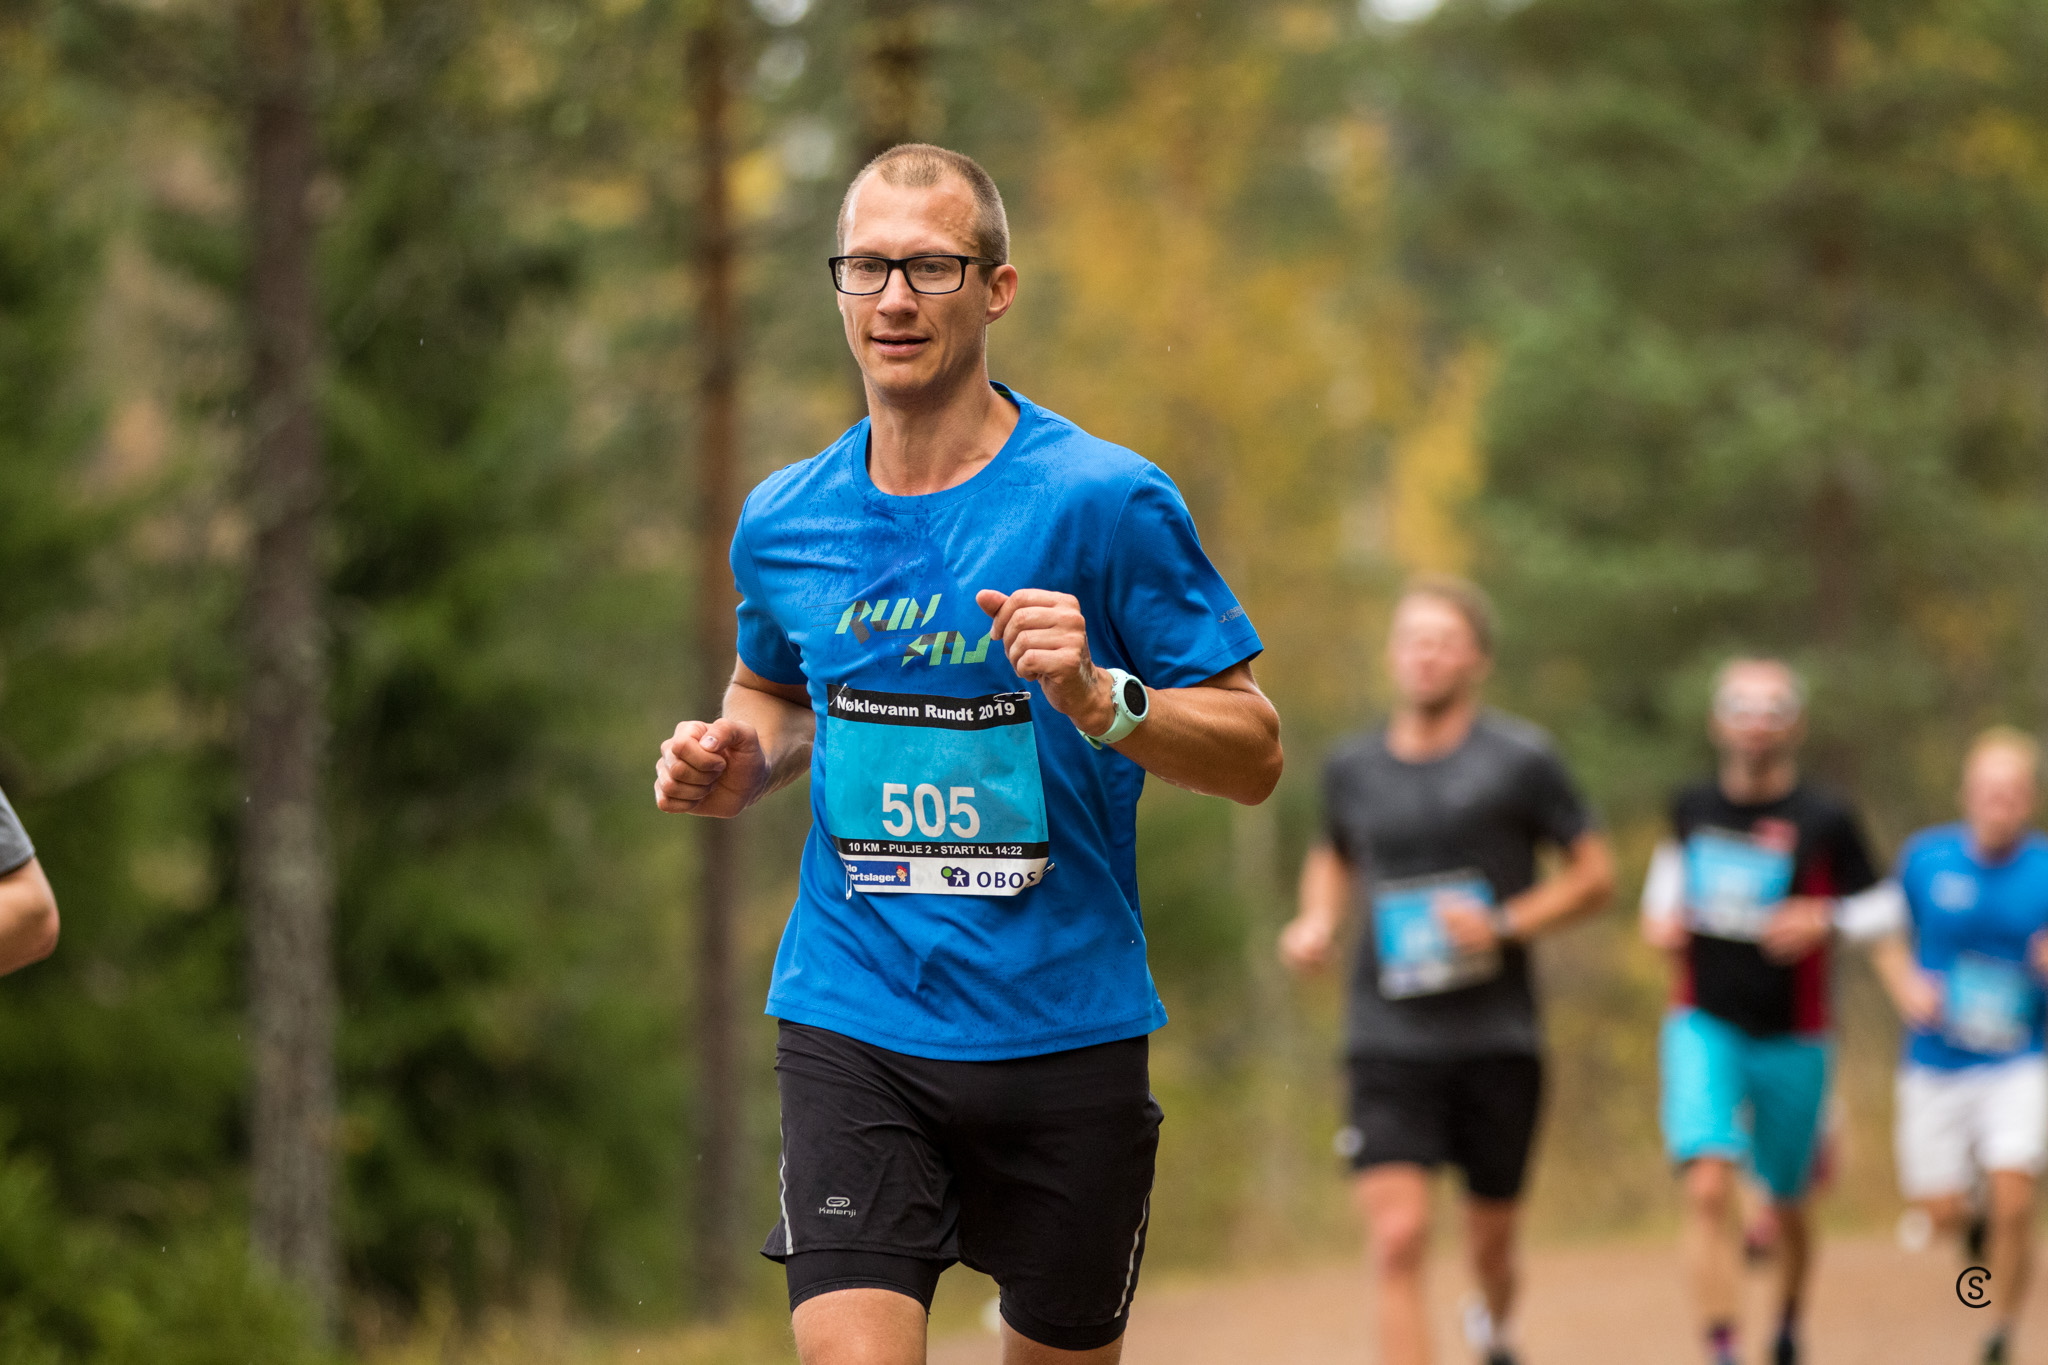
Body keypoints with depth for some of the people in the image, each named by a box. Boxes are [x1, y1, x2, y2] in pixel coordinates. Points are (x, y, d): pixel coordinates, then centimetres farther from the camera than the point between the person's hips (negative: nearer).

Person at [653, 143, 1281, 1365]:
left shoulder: (1107, 502, -8)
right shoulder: (783, 523, 5)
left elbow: (1254, 753, -6)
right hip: (851, 1024, 2)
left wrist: (1098, 700, -24)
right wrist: (738, 767, 3)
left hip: (1062, 1027, -1)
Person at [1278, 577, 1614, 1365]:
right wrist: (1317, 923, 6)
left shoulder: (1520, 760, -3)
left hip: (1496, 1041, -1)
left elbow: (1595, 876, 2)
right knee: (1398, 1240, -16)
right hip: (1390, 1041, 1)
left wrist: (1505, 923, -13)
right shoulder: (1353, 768, 6)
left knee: (1490, 1241, 12)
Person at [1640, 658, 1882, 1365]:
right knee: (1709, 1187, -20)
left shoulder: (1824, 820, -6)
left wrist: (1823, 920, -20)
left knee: (1787, 1203, 15)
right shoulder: (1692, 807, 3)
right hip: (1704, 1025, 0)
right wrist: (1661, 918, 3)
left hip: (1792, 1040, 0)